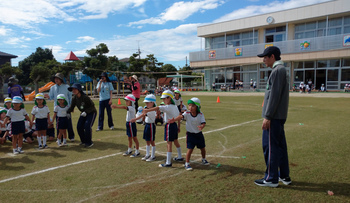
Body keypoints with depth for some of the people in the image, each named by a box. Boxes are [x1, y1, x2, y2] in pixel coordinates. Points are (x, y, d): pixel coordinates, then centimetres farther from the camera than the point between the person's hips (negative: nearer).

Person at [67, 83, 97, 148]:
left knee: (87, 126, -21)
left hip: (91, 112, -7)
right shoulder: (74, 98, -7)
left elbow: (92, 106, -21)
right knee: (79, 127, -3)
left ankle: (89, 142, -4)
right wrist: (68, 112, -10)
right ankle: (83, 141, 19)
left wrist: (86, 112, -29)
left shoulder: (85, 97, -27)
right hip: (83, 113, 7)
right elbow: (72, 107, 6)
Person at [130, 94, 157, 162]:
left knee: (152, 141, 1)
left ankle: (153, 156, 12)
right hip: (147, 125, 9)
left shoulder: (152, 111, -20)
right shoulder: (147, 109, 12)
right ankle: (147, 155, 26)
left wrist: (135, 119, -39)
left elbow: (143, 115, -31)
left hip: (151, 125, -9)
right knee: (147, 141, 15)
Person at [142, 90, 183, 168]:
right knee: (175, 141, 23)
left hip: (169, 125, -9)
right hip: (174, 125, 9)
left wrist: (147, 110, -40)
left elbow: (158, 108, -31)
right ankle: (180, 157, 39)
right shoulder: (175, 107, 10)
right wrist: (178, 127, 22)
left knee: (169, 143, -6)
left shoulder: (168, 107, -17)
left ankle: (168, 162, -2)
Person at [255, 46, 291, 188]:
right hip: (279, 116, 10)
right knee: (280, 145, 15)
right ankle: (284, 176, 26)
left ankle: (271, 179, 7)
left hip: (274, 117, -10)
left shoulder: (278, 70, -14)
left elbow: (274, 95, -20)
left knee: (270, 146, -3)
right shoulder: (282, 70, 18)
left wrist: (267, 117, -19)